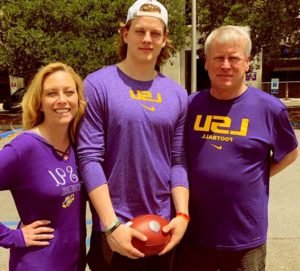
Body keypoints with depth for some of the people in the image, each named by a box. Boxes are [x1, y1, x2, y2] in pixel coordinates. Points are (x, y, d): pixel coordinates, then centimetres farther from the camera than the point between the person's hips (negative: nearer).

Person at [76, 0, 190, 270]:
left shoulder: (177, 95, 4)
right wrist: (112, 224, -16)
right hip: (116, 227, -4)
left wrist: (182, 214, -6)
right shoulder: (98, 85, -9)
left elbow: (179, 161, 4)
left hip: (163, 226, 4)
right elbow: (89, 158, -13)